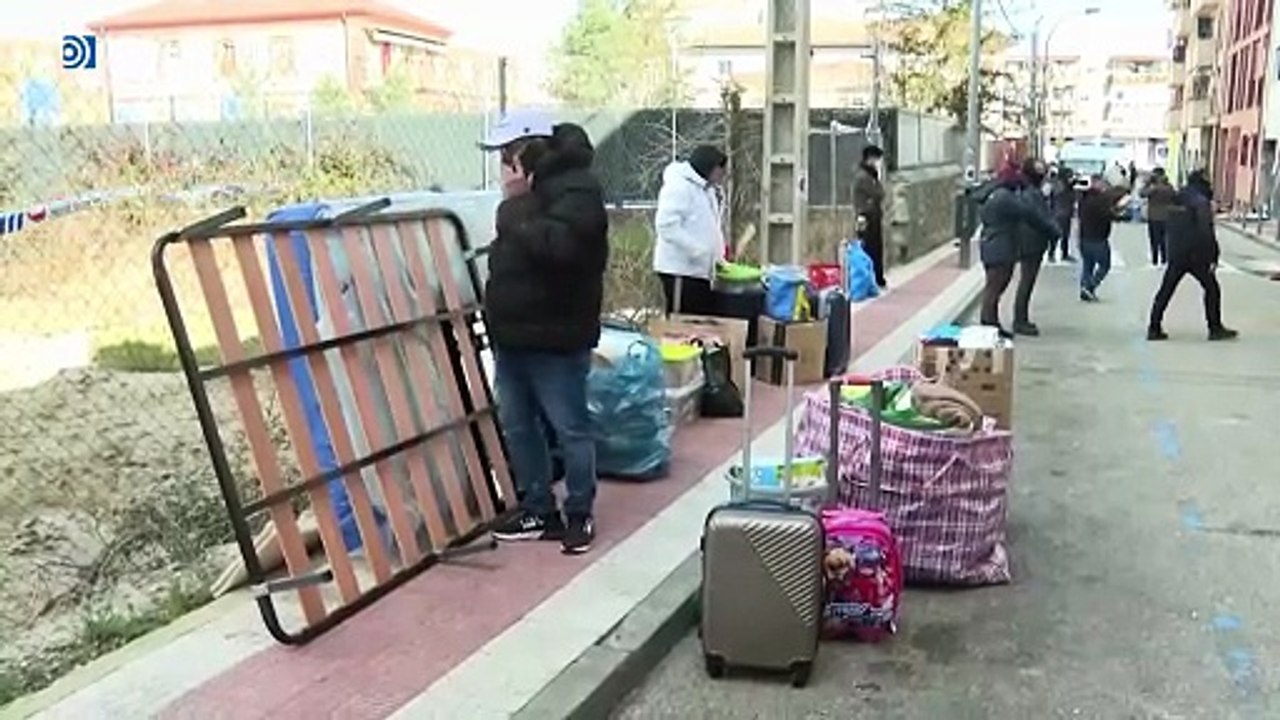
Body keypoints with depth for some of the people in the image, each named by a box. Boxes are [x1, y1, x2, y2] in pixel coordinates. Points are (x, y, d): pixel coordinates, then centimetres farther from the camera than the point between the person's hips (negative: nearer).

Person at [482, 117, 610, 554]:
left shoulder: (577, 189, -13)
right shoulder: (532, 192, 16)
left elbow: (557, 244, -29)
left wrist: (516, 210, -18)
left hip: (555, 338, -9)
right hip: (512, 334, 10)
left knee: (570, 429, 1)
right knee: (518, 426, 13)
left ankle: (580, 515, 15)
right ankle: (540, 512, 24)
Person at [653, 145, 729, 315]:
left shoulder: (707, 189, 18)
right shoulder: (679, 186, -13)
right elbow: (667, 226, -23)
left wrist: (718, 255, 10)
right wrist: (698, 251, -24)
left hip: (701, 270, 10)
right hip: (681, 270, -10)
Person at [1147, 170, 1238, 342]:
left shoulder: (1177, 200, 10)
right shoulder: (1201, 202, -12)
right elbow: (1206, 232, -18)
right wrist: (1213, 257, -15)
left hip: (1176, 255, 6)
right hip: (1196, 255, -6)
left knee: (1166, 290, 8)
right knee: (1212, 289, 8)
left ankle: (1154, 328, 6)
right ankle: (1215, 328, 11)